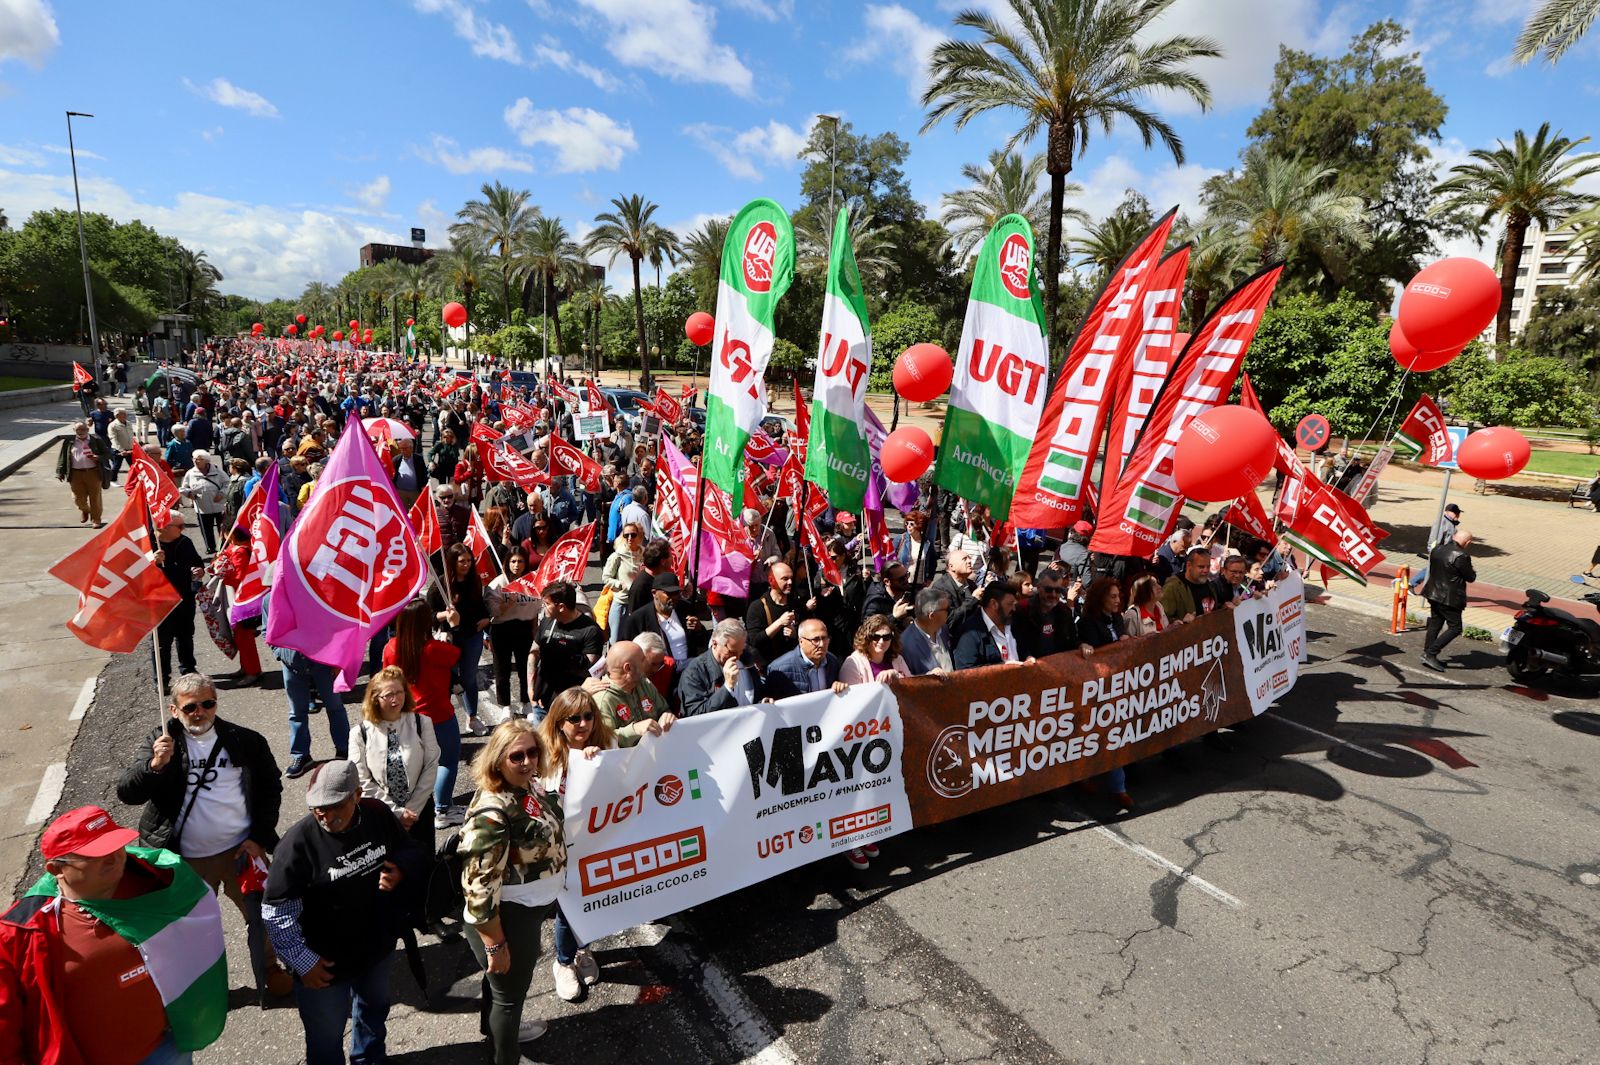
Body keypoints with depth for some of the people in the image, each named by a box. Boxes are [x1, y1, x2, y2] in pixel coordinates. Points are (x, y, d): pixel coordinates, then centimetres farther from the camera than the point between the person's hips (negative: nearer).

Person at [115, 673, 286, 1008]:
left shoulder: (246, 741, -4)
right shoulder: (160, 742, -4)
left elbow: (271, 788, 4)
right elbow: (126, 792, -12)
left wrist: (260, 837, -3)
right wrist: (155, 765, -31)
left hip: (241, 850, 0)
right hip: (187, 860, 0)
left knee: (263, 917, 11)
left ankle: (270, 975, 35)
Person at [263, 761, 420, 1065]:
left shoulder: (378, 815, -14)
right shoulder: (299, 841, -27)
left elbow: (409, 851, 3)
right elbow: (276, 910, -18)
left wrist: (400, 871, -18)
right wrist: (301, 960, -17)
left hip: (379, 947, 5)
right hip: (326, 963, -5)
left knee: (374, 1010, 32)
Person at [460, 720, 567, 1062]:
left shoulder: (530, 785, -6)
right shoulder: (492, 814, -34)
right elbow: (478, 887, -29)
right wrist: (495, 946, -22)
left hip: (530, 908, 9)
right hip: (507, 919, -9)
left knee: (506, 983, 32)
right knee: (509, 990, 15)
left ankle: (500, 1028, 58)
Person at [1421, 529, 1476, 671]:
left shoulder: (1437, 549, 3)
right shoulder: (1461, 556, -20)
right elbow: (1471, 577, -10)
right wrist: (1472, 572, 10)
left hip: (1434, 594, 8)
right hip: (1449, 599, -8)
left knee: (1435, 624, 18)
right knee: (1455, 628, 1)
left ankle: (1427, 654, 21)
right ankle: (1430, 654, -5)